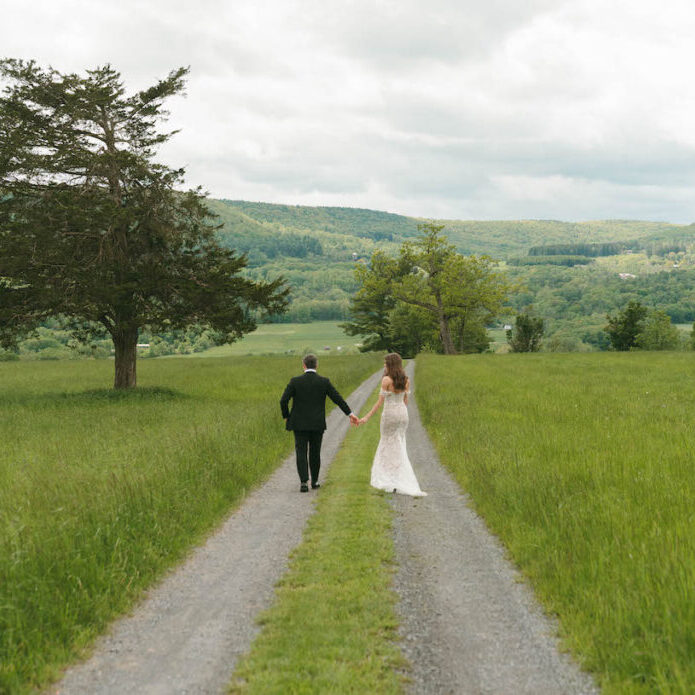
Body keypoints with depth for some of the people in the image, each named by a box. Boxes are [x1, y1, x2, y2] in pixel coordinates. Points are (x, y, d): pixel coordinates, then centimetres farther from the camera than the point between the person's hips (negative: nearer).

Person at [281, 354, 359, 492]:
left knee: (301, 453, 0)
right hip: (318, 424, 2)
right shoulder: (324, 382, -3)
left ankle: (304, 482, -13)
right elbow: (338, 399, 1)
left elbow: (283, 400, -9)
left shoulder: (295, 381, -7)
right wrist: (350, 413, 11)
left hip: (300, 424, -2)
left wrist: (286, 417, 7)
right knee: (315, 453, 15)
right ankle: (314, 481, 23)